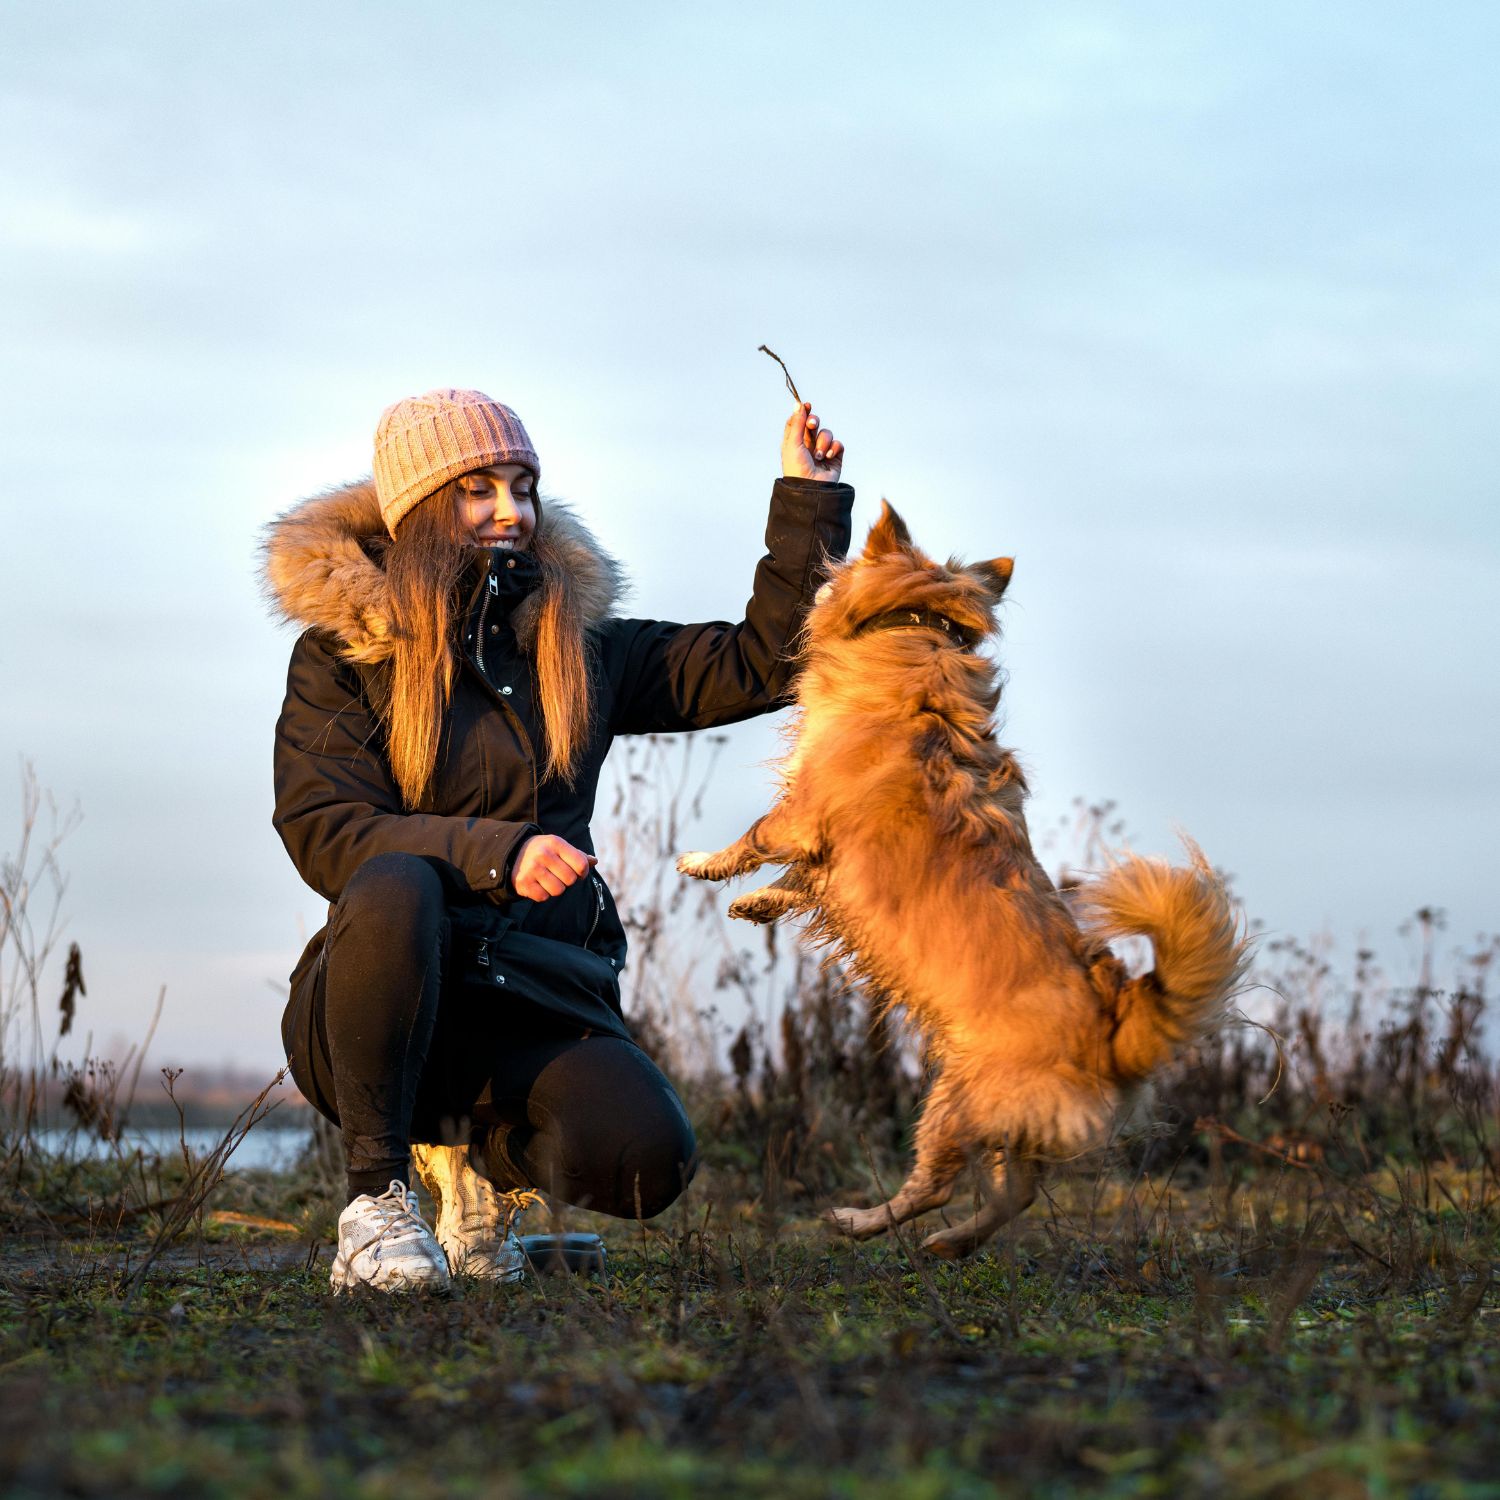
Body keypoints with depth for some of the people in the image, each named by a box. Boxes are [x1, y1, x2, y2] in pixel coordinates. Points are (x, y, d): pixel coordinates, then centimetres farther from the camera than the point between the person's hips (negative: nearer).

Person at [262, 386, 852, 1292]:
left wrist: (808, 501, 6)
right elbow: (324, 833, -10)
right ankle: (378, 1194, -20)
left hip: (533, 1007, 3)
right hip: (380, 1007, -3)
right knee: (396, 890, -38)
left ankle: (483, 1149, 10)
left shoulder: (579, 646, 14)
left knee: (644, 1161, -27)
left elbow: (759, 663, 15)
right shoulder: (342, 654, 2)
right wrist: (496, 853, -24)